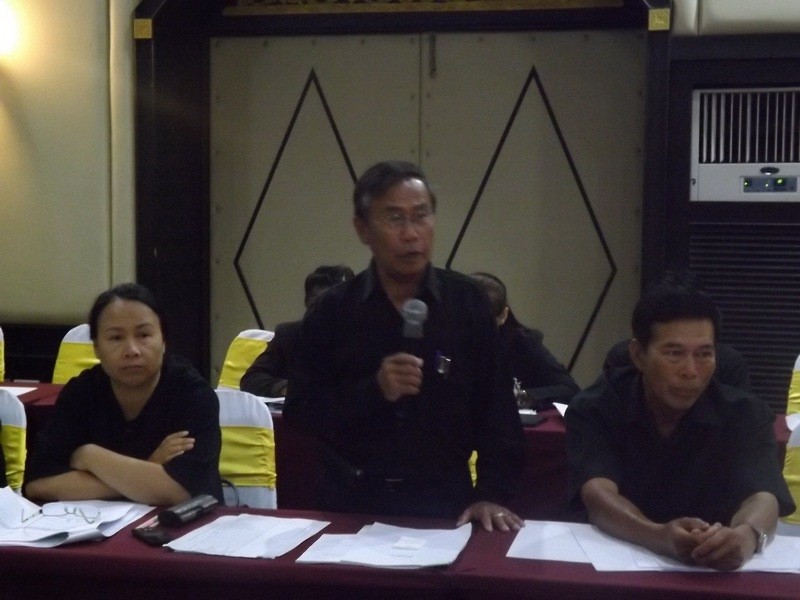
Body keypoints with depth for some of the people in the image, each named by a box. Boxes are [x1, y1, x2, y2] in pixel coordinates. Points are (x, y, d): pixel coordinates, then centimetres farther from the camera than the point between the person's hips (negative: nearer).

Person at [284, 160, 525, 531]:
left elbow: (497, 410, -2)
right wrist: (373, 391, -19)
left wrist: (492, 494, -12)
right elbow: (300, 412, -5)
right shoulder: (332, 311, -3)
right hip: (353, 501, 0)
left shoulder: (468, 303, -3)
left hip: (444, 500, 0)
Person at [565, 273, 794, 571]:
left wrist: (746, 536, -42)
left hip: (714, 570, 2)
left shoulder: (745, 415, -4)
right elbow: (598, 494, -23)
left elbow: (762, 497, -19)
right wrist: (660, 536, -43)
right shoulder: (593, 410, -8)